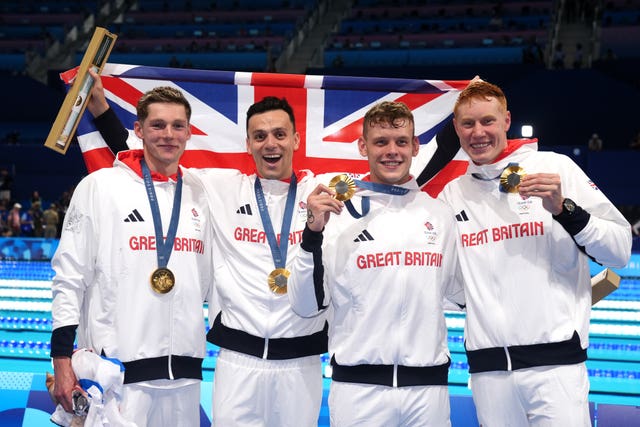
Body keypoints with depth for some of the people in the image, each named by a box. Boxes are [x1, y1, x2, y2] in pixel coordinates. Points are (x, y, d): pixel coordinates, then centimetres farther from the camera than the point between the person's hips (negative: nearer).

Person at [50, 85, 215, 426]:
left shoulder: (198, 195, 11)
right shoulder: (99, 186, -2)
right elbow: (69, 277, -4)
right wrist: (62, 358, -7)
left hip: (185, 371, 5)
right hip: (118, 368, -4)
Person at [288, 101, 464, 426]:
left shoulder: (440, 214, 8)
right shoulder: (338, 213, -2)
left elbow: (459, 292, 19)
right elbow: (308, 305, -4)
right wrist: (314, 232, -15)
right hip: (359, 386, -2)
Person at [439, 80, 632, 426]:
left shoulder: (555, 168, -1)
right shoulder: (452, 195, 10)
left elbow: (621, 250, -3)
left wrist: (564, 209, -17)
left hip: (555, 361, -3)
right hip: (487, 368, 4)